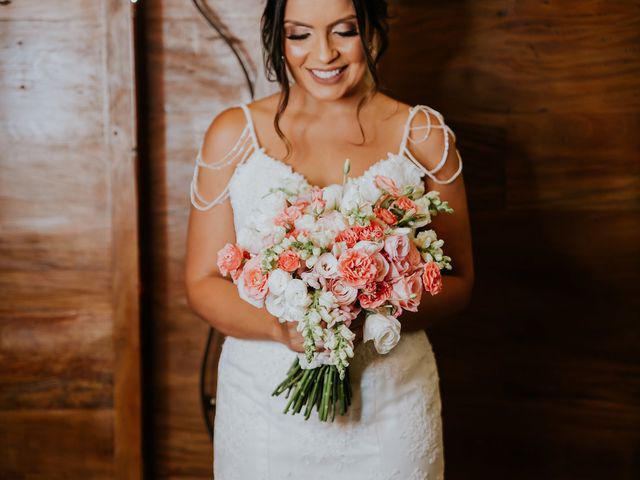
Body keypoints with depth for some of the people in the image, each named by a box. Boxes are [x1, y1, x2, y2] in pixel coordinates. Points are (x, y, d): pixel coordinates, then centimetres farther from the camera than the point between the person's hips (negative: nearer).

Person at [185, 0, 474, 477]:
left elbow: (457, 281, 1)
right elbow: (203, 283, -1)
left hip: (392, 409, 0)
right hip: (264, 407, 0)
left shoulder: (424, 137, -1)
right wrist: (281, 327, -20)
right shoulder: (234, 134, -2)